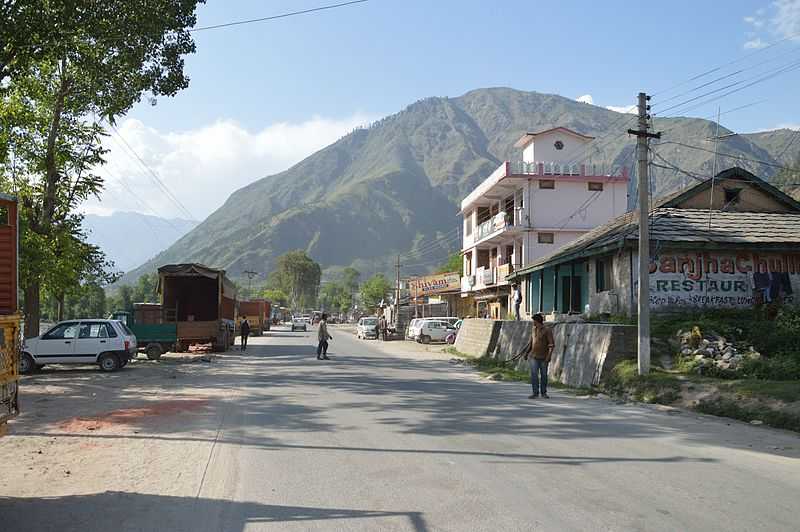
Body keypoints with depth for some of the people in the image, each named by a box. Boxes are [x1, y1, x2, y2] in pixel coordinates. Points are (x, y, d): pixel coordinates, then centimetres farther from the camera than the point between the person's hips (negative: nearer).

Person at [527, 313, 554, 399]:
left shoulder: (547, 331, -12)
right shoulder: (534, 330, 6)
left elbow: (552, 344, -14)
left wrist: (549, 356, -23)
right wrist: (527, 353, 14)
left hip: (544, 357, -3)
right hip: (534, 356, 4)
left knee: (544, 375, 6)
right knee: (534, 375, -5)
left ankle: (544, 392, 18)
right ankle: (535, 392, -2)